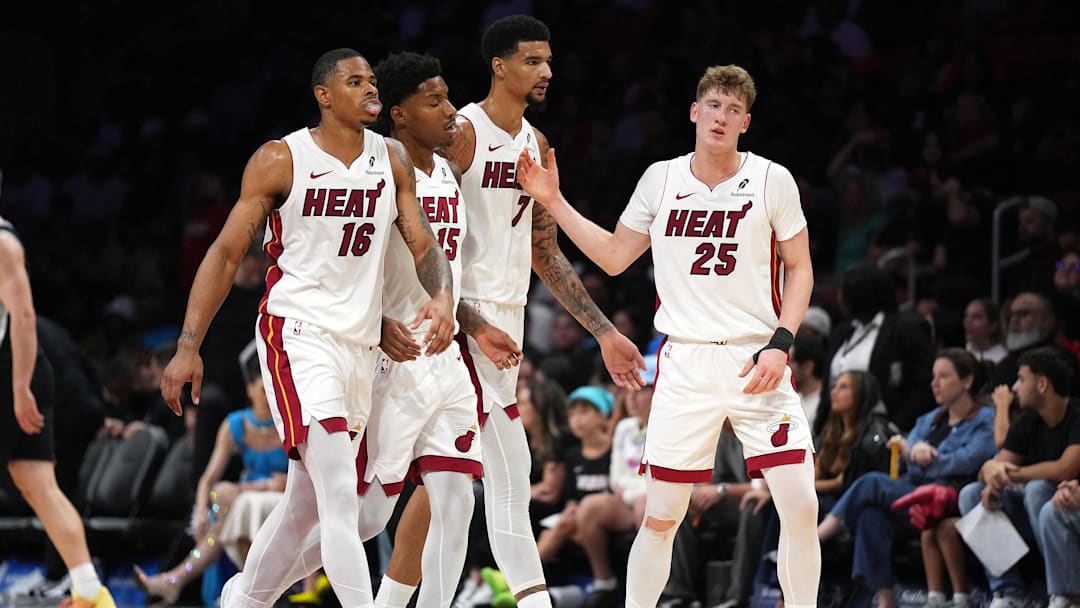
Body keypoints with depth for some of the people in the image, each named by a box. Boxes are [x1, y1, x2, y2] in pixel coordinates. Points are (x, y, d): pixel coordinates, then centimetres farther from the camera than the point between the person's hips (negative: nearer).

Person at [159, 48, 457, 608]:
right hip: (297, 334, -6)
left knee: (306, 499, 14)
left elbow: (423, 245, 6)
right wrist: (188, 347, -10)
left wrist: (442, 299, -17)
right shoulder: (280, 161, -5)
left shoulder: (391, 160, 8)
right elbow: (226, 253, -3)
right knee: (341, 497, -18)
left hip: (360, 344, 6)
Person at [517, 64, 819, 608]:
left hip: (757, 362, -1)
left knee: (801, 507, -10)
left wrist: (780, 345, -10)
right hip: (685, 364, 1)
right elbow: (614, 257, 16)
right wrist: (553, 202, 9)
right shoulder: (661, 179, 5)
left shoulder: (772, 180, -1)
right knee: (661, 517, 2)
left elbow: (800, 270, 4)